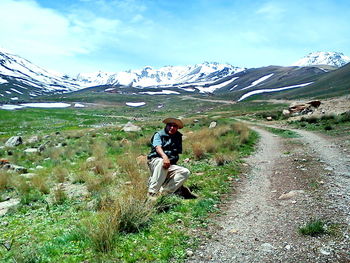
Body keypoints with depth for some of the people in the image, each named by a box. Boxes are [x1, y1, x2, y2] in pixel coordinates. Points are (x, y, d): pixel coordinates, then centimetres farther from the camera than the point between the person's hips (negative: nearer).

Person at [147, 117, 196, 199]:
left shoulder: (178, 137, 19)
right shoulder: (159, 134, 5)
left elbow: (178, 152, 16)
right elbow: (158, 147, -15)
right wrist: (164, 156, -37)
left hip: (170, 166, 4)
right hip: (155, 161, -4)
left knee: (185, 172, -21)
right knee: (162, 162, -38)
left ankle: (162, 192, -31)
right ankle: (152, 193, -36)